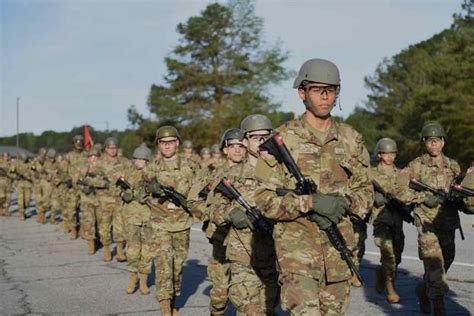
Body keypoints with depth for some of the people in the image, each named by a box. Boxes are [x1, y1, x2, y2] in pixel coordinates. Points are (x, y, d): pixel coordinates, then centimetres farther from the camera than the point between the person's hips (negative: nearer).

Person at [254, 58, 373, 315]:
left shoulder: (351, 139, 8)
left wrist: (345, 202, -9)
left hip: (339, 248, 4)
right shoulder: (282, 140, -3)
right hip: (297, 246, -4)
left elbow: (365, 190, 14)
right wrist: (311, 202, -20)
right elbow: (265, 199, -7)